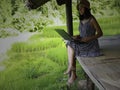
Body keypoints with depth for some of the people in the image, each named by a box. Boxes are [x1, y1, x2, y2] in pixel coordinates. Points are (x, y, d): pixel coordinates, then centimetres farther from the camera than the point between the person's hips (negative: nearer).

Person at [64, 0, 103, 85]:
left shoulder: (92, 19, -11)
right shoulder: (82, 20, 11)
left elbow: (100, 33, -11)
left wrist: (89, 39, -21)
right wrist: (78, 36, -2)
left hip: (91, 44, -7)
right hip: (83, 43, 7)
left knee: (71, 46, -20)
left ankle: (71, 66, -4)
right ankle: (73, 74, -18)